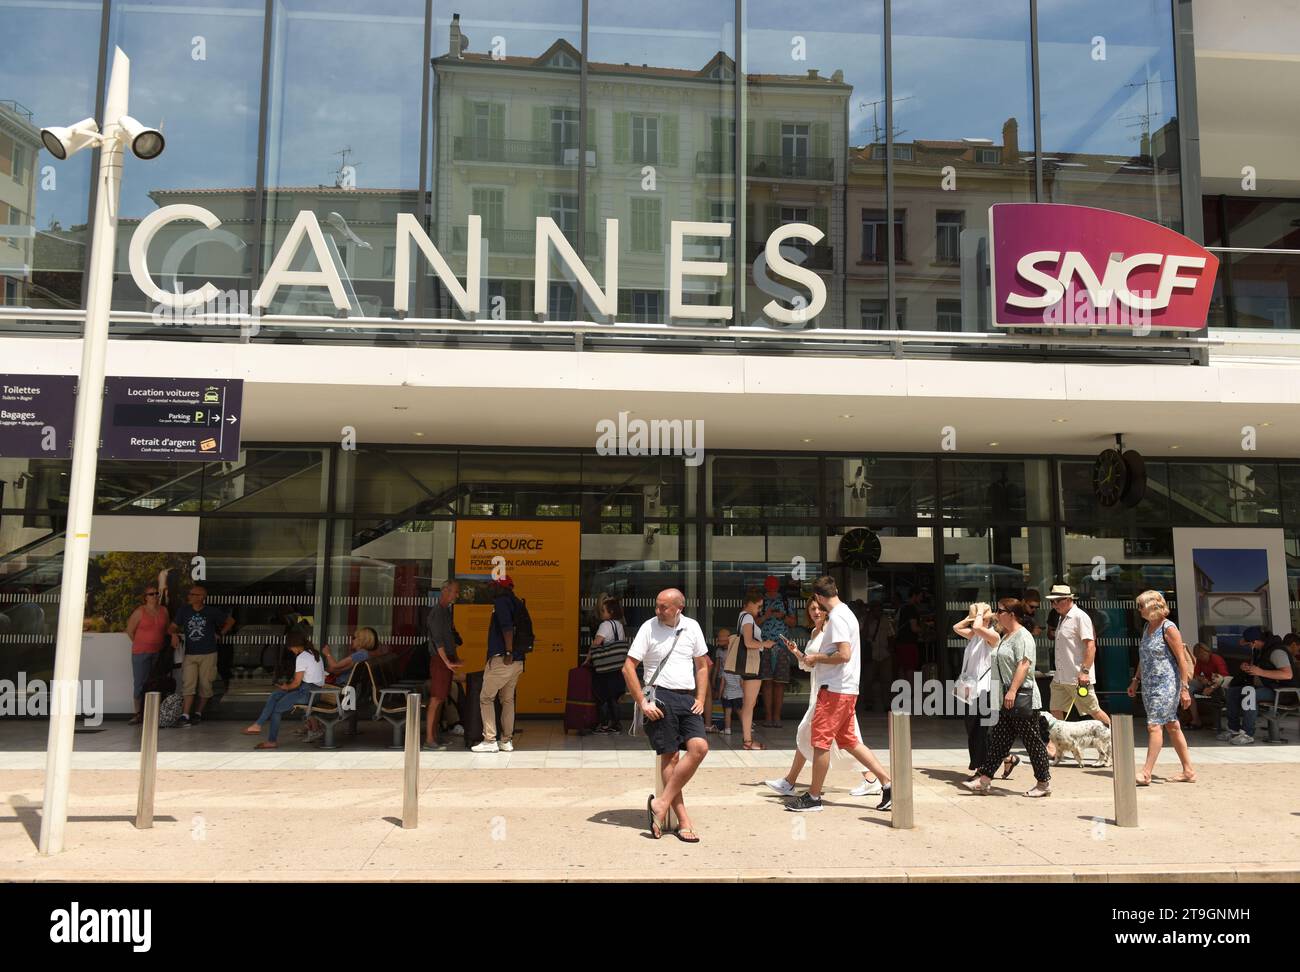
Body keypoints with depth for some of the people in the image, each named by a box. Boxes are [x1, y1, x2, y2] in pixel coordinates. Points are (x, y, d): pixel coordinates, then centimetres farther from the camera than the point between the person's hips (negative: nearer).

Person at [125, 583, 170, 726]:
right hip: (141, 653, -3)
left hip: (158, 653, 3)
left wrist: (161, 643, 9)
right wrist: (141, 644, 4)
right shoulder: (139, 612, -4)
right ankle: (138, 714, 5)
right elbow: (130, 631, 0)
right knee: (140, 683, -2)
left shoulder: (163, 610, 8)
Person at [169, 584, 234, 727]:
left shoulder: (212, 611, -3)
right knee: (188, 684, -10)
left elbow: (230, 621, 10)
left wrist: (220, 634, 3)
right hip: (190, 654, 1)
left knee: (205, 685, 5)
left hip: (208, 654, -1)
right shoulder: (184, 610, 1)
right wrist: (174, 634, -16)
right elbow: (173, 626, 5)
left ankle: (198, 713, 20)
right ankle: (185, 715, -11)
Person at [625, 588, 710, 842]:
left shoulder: (692, 627, 9)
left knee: (700, 747, -15)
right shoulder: (649, 628, -3)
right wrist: (642, 702, -10)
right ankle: (683, 819, -1)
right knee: (670, 756, -7)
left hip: (687, 698, 4)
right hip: (660, 697, -4)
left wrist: (700, 699, 7)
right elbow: (628, 668, -4)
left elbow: (701, 666, 18)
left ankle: (661, 803, -8)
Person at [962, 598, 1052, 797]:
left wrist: (1012, 691, -28)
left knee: (1032, 741, 0)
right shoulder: (1006, 636, 18)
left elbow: (1024, 665, -23)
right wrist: (1003, 693, 24)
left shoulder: (1023, 636, -13)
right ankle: (984, 780, 9)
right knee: (997, 740, 8)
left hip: (1022, 699, -10)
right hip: (1006, 700, 10)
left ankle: (1044, 783, 12)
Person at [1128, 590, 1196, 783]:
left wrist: (1184, 688, -16)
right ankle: (1188, 771, 21)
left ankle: (1146, 773, -15)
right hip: (1150, 685, 9)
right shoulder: (1147, 627, 13)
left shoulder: (1168, 628, -12)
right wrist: (1135, 680, 20)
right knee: (1172, 726, 13)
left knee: (1154, 725, -13)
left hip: (1166, 684, -9)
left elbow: (1182, 660, -13)